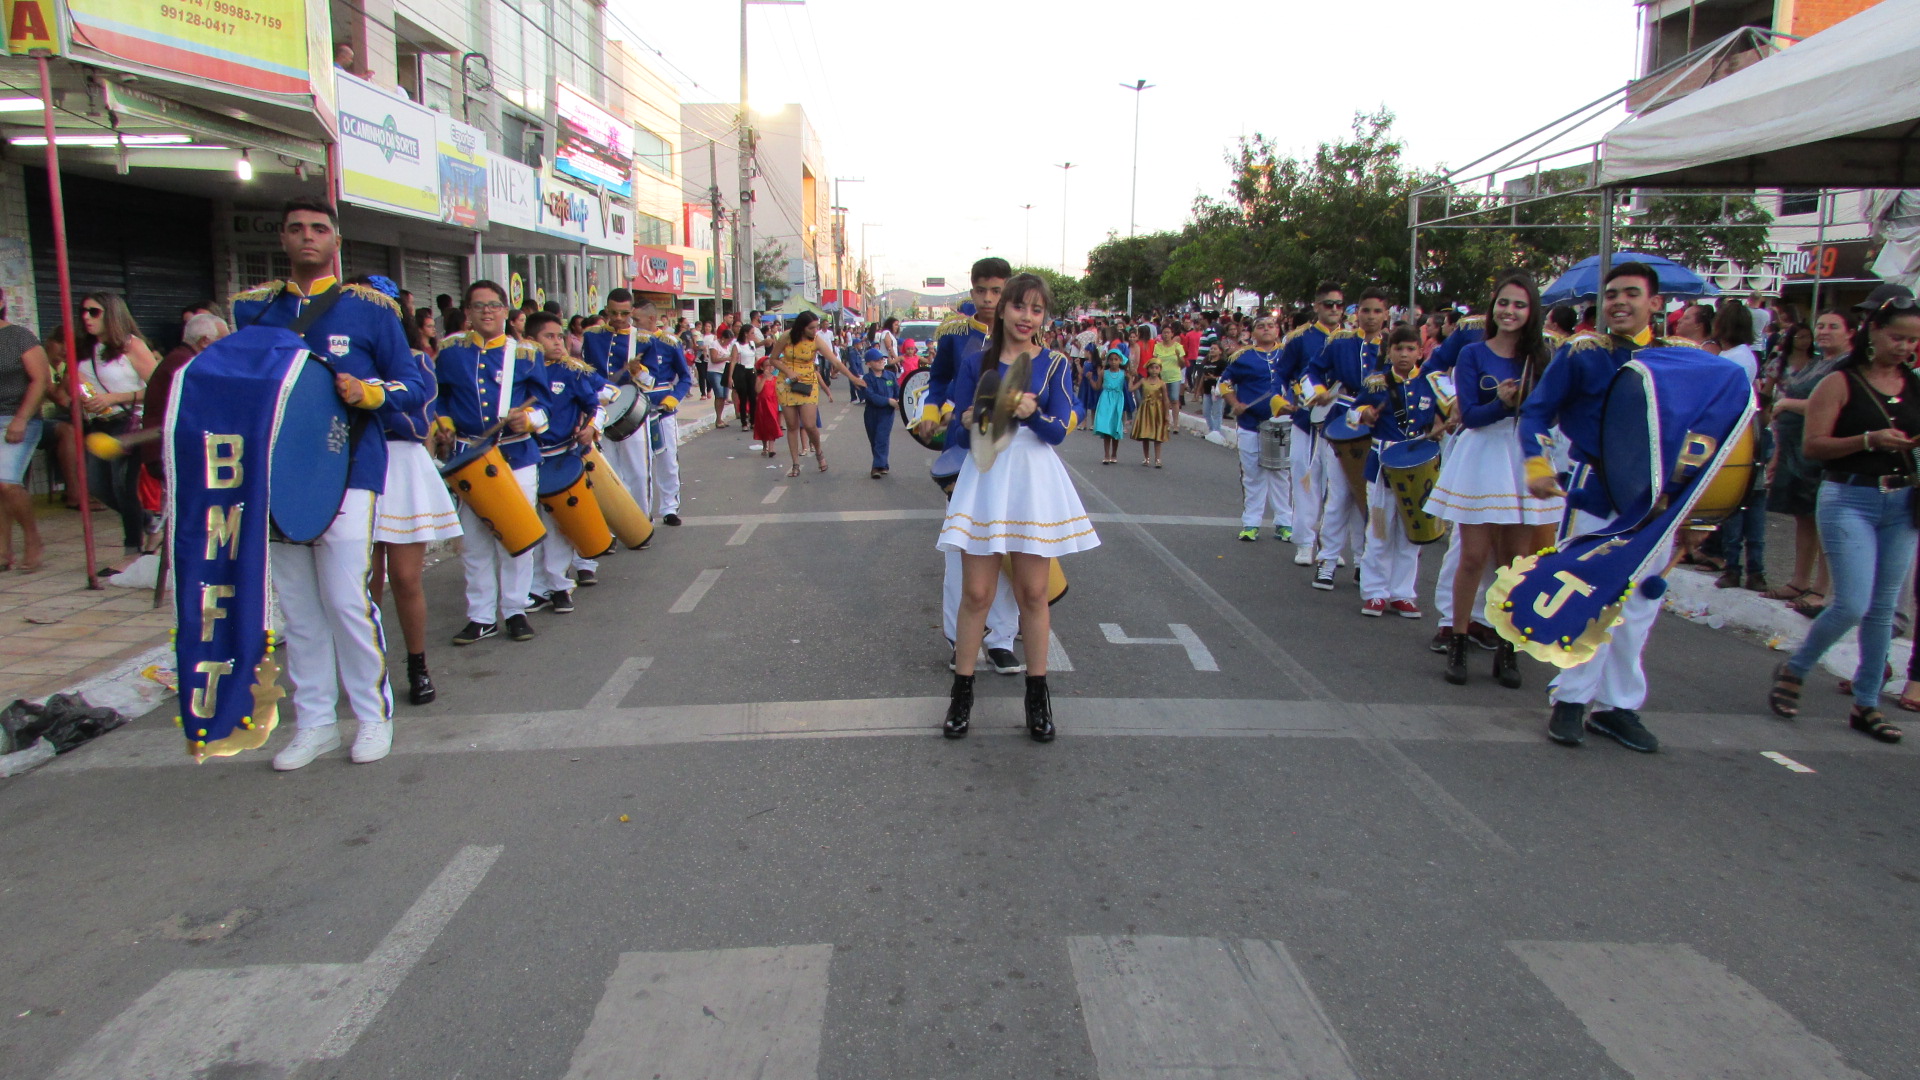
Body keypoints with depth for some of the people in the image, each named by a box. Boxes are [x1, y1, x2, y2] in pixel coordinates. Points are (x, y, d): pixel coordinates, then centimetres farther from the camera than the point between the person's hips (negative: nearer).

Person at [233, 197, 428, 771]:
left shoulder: (369, 307, 2)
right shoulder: (252, 307, 12)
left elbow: (414, 385, 1)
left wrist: (367, 392, -19)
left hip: (347, 471, -4)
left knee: (347, 598, -8)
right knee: (297, 605, 7)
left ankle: (374, 714, 7)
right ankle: (314, 722, 17)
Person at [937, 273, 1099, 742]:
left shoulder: (1053, 364, 3)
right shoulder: (979, 359, 5)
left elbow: (1059, 431, -5)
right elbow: (959, 421, 7)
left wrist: (1033, 413, -24)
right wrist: (969, 418, -15)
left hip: (1033, 478, 0)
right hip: (984, 475, 0)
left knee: (1033, 592, 5)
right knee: (976, 593, 0)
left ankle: (1037, 694, 19)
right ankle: (962, 691, 15)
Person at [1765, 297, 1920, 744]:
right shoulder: (1840, 383, -5)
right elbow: (1813, 445, -11)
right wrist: (1869, 440, -23)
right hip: (1849, 499, -5)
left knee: (1883, 610, 8)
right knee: (1852, 605, -12)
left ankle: (1866, 705, 17)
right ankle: (1793, 670, 13)